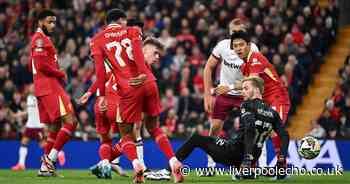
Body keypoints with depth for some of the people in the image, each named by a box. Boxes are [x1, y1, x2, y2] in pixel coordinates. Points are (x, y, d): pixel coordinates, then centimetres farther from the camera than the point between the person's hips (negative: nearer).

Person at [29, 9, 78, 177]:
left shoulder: (39, 40, 23)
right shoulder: (40, 39, -8)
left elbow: (32, 66, 27)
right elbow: (42, 65, -18)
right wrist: (61, 74, -5)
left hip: (43, 89, 10)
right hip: (50, 87, -10)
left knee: (54, 128, 12)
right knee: (70, 121, -14)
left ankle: (45, 167, 10)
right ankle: (50, 159, -16)